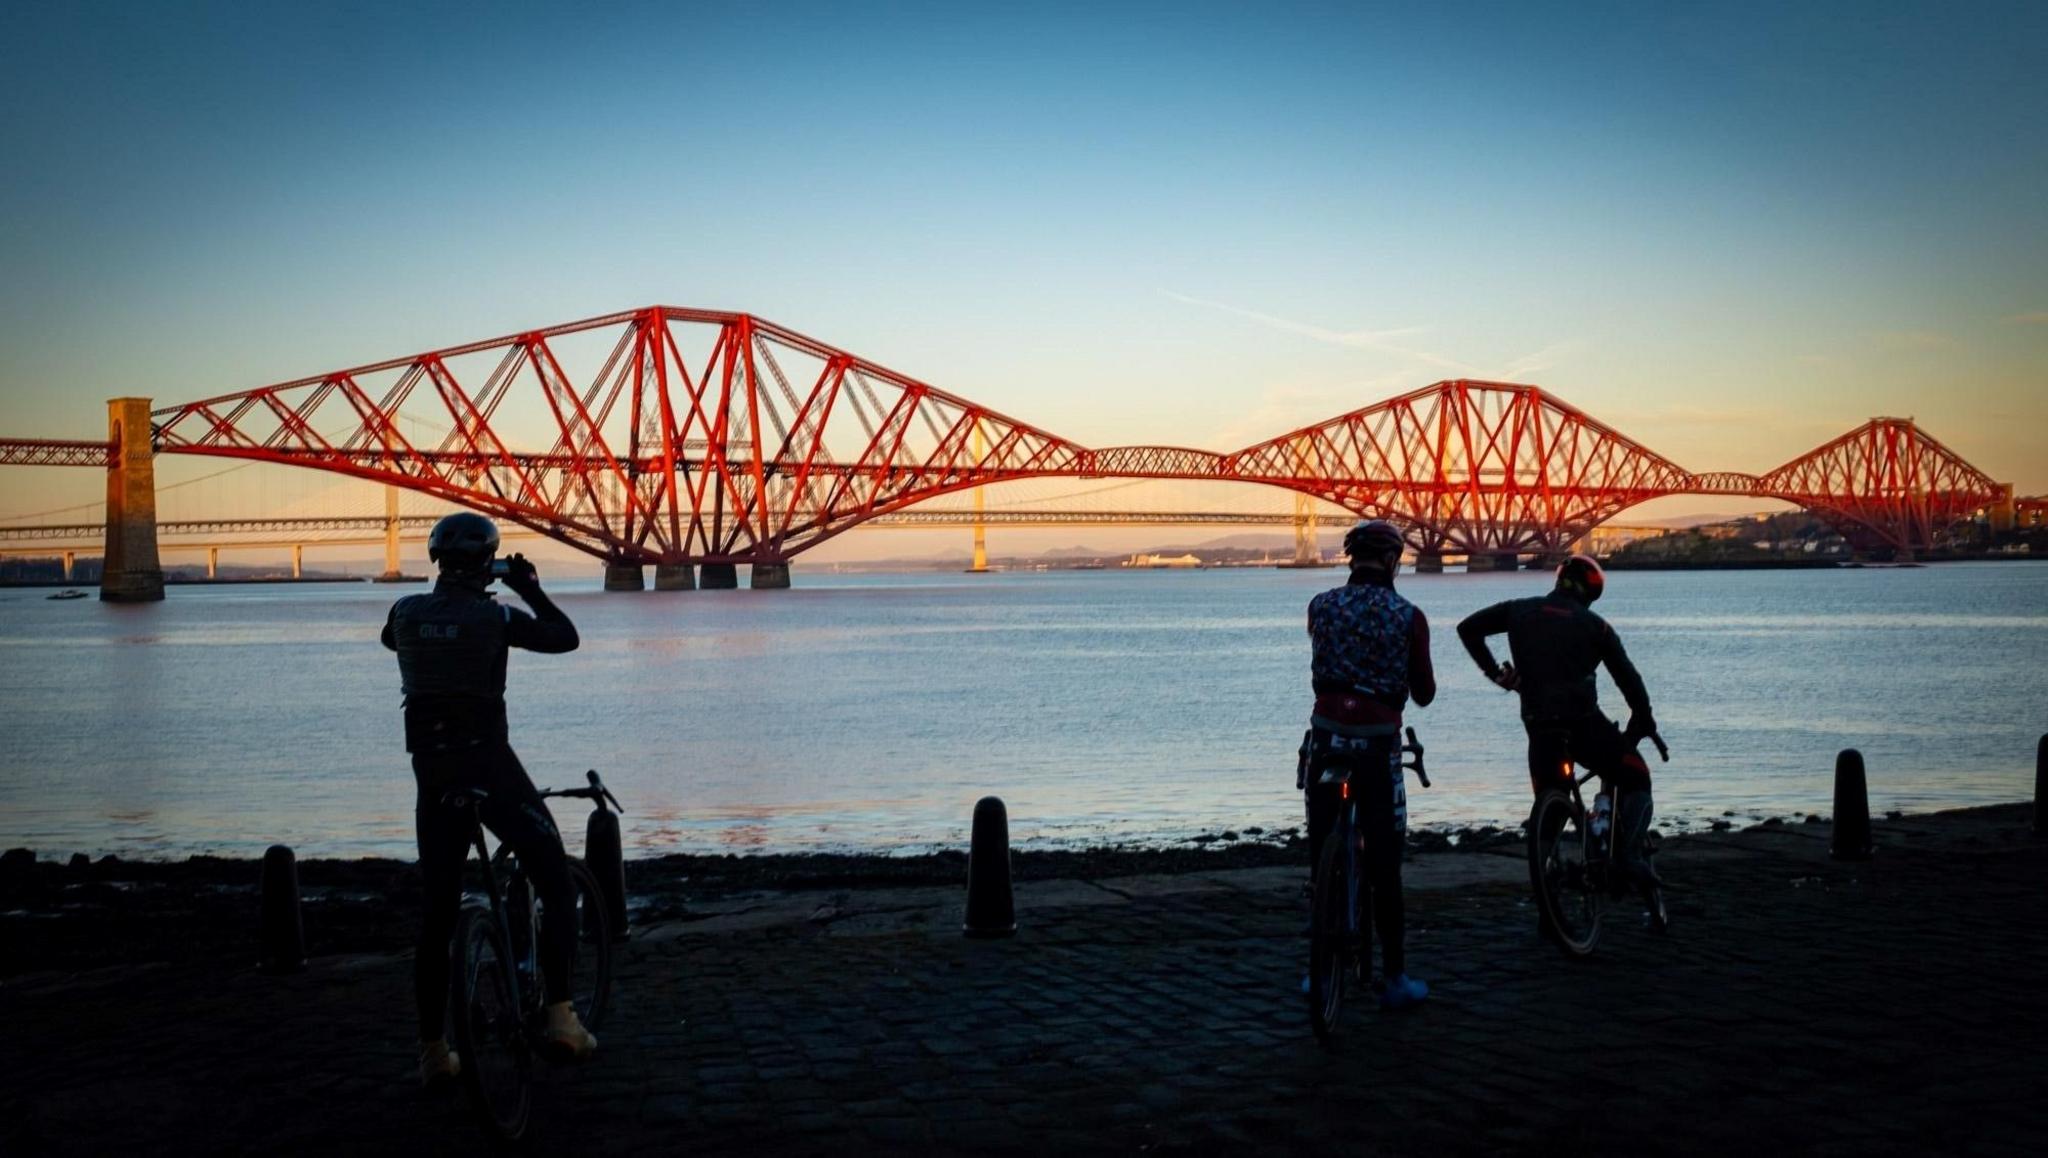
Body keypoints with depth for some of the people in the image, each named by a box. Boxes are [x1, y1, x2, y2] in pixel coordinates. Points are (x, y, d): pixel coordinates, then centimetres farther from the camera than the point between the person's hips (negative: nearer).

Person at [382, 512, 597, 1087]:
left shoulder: (407, 612, 3)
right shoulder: (494, 617, -10)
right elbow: (565, 637, 0)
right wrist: (529, 587, 9)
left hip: (432, 771, 5)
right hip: (489, 764, -5)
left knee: (438, 908, 12)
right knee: (556, 883, 6)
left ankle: (433, 1048, 14)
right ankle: (559, 1014, -6)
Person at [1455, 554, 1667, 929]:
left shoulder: (1521, 611, 13)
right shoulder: (1594, 625, 9)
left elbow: (1468, 628, 6)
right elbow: (1627, 676, 7)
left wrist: (1493, 670, 7)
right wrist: (1644, 722, 17)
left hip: (1539, 726, 2)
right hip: (1584, 722, -2)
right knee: (1636, 780, 17)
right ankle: (1630, 853, -9)